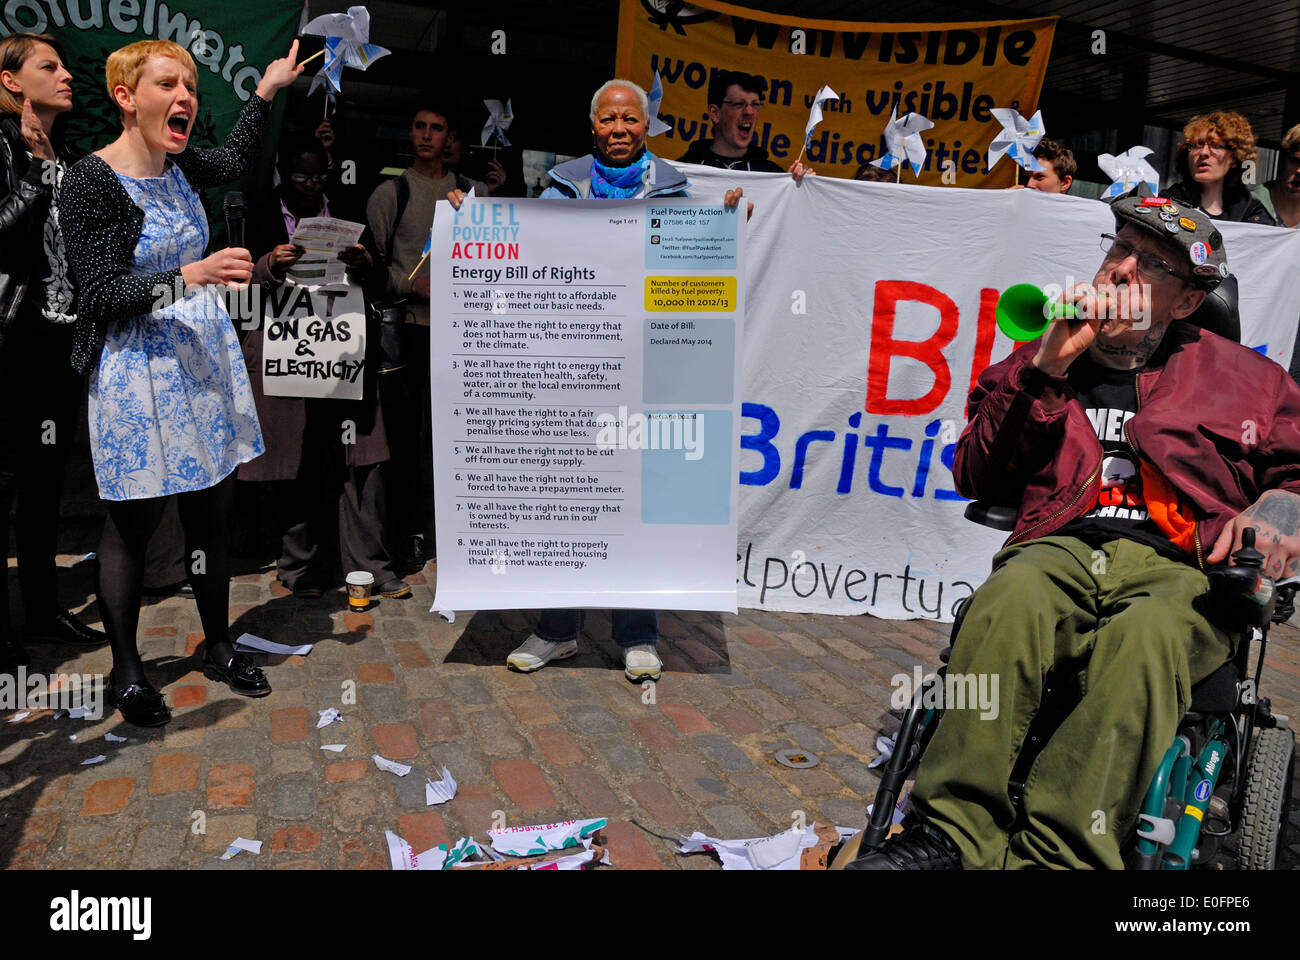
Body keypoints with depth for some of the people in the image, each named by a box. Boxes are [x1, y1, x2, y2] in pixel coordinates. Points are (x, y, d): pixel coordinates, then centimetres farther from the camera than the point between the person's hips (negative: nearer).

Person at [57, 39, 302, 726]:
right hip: (139, 372, -7)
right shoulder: (91, 181, -13)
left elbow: (237, 159, 30)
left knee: (213, 513, 10)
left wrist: (266, 90, 26)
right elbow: (101, 294, -17)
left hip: (207, 358, 7)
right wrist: (192, 276, -26)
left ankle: (218, 646, 26)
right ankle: (125, 673, 19)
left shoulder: (180, 168, 8)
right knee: (132, 525, 3)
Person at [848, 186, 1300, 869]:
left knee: (1146, 636, -38)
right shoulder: (1045, 363, 23)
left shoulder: (1244, 377, 23)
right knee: (1009, 601, -36)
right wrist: (1048, 369, 3)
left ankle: (1047, 856, -40)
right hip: (1061, 549, 1)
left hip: (1180, 567, 0)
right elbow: (976, 476, 12)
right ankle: (952, 834, -36)